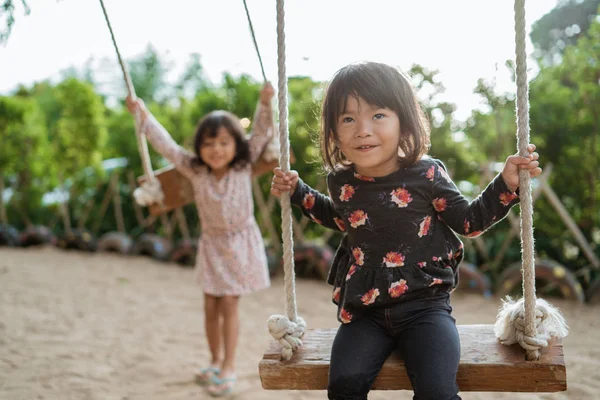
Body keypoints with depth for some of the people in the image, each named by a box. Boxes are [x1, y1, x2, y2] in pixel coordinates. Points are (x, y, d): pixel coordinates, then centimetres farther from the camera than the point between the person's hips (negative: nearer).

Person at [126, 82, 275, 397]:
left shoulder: (243, 166, -13)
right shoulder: (195, 170, -10)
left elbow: (261, 135, -20)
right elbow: (166, 145, -10)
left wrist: (265, 103, -35)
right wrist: (143, 114, -13)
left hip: (240, 243, -3)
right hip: (212, 244, 3)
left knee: (228, 306, -1)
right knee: (210, 306, 8)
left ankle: (229, 367, 11)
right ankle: (215, 361, 27)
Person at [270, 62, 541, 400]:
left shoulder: (426, 175, -10)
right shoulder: (341, 182, 0)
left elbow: (468, 220, 4)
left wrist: (506, 184, -8)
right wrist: (298, 192, 18)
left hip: (424, 305, -2)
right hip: (365, 310, 3)